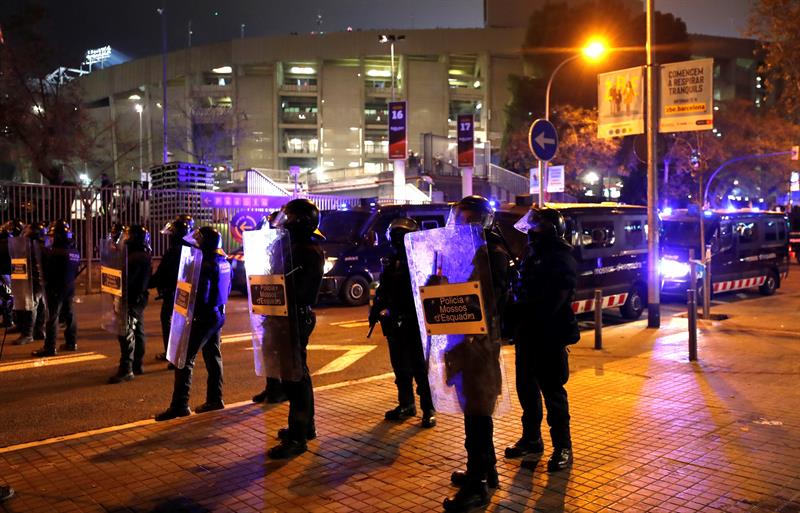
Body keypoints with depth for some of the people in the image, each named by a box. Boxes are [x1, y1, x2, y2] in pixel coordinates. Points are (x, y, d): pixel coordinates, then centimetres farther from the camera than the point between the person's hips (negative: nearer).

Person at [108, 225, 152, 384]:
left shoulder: (136, 256, -19)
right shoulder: (143, 254, 14)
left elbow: (127, 278, -23)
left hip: (132, 299, -11)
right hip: (139, 298, 11)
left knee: (127, 333, -10)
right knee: (137, 331, 15)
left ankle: (126, 369, -11)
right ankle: (137, 365, 24)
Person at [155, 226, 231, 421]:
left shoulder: (207, 263, -18)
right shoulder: (224, 261, 9)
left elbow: (201, 294, -21)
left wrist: (191, 313, -13)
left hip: (205, 315, -10)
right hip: (218, 313, 10)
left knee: (185, 358, -7)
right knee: (213, 356, 16)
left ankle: (180, 405, -8)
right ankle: (215, 399, 22)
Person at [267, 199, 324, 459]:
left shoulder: (309, 252, -17)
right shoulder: (299, 247, 14)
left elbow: (295, 289, -25)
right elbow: (286, 280, 17)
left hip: (297, 317, -11)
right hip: (295, 316, 11)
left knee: (295, 374, -7)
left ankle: (297, 437, -1)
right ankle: (305, 426, 31)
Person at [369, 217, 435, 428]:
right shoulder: (391, 262, 12)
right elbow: (383, 291, 18)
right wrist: (376, 310, 8)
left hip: (415, 321, -6)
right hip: (395, 322, 6)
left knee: (420, 367, -3)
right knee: (400, 366, 14)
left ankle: (428, 409, 4)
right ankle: (406, 404, 26)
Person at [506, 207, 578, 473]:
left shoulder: (562, 259, -11)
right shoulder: (532, 254, 15)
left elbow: (551, 301, -21)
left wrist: (523, 313, -23)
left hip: (549, 336, -8)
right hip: (527, 333, 9)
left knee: (552, 390, -2)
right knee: (526, 387, 15)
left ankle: (563, 447, 9)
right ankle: (531, 439, 29)